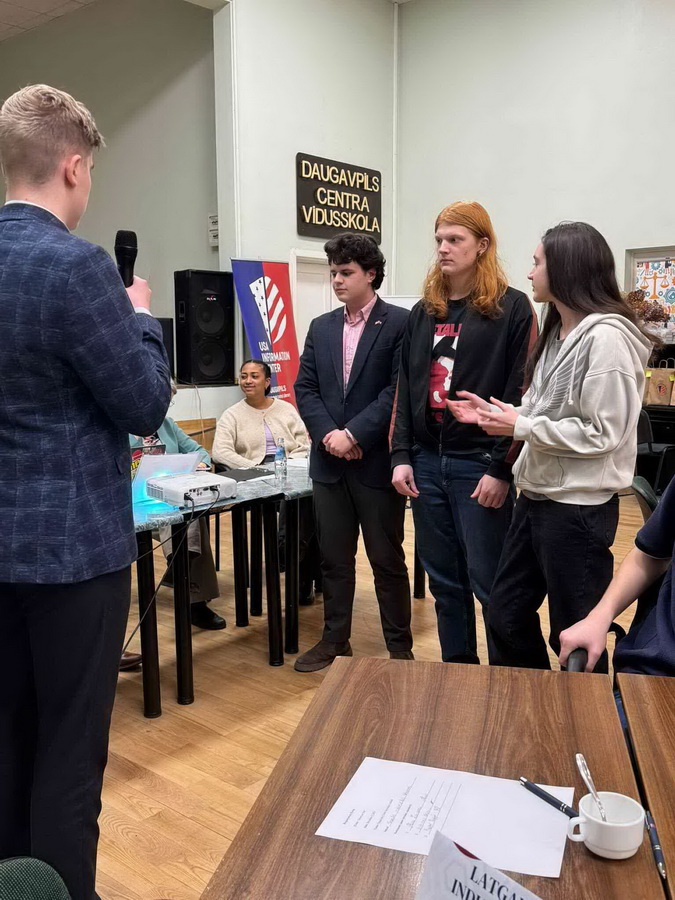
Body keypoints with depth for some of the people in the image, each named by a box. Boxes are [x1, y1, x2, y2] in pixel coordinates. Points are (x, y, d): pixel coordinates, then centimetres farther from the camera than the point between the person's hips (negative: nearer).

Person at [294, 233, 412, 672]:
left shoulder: (399, 323, -5)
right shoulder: (321, 327, 12)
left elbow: (399, 390, -13)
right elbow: (305, 388, 8)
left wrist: (354, 435, -16)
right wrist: (328, 434, -8)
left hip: (377, 461, -5)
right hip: (329, 461, 5)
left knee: (387, 559, 6)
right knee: (334, 559, 14)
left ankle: (400, 646, 20)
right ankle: (335, 640, 28)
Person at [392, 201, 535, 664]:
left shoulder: (512, 308, -2)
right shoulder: (424, 312, 14)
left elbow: (521, 394, -8)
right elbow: (405, 389, 12)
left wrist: (501, 469, -14)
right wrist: (402, 456, 3)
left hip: (480, 465, -5)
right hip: (427, 463, 6)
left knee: (489, 583, 0)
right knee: (443, 580, 13)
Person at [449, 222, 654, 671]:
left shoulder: (606, 336, -18)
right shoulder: (559, 333, 12)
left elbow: (603, 433, -21)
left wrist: (520, 427, -18)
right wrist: (494, 413, 4)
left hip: (578, 507, -10)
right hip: (537, 496, 10)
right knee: (506, 617, 17)